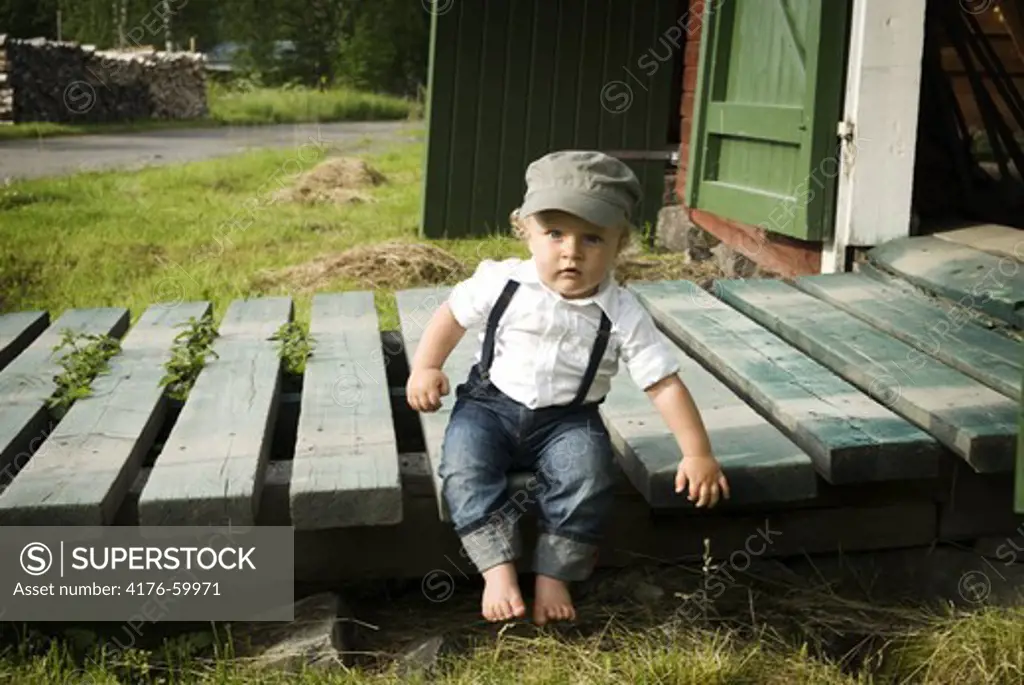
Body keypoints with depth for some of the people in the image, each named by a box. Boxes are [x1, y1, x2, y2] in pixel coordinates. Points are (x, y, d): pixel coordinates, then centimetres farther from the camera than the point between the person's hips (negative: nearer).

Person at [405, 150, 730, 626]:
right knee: (463, 468, -26)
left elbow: (663, 384, -10)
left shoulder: (623, 315, -11)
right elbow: (452, 315, 8)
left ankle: (554, 576, -15)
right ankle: (498, 570, -24)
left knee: (588, 475, -29)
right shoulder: (502, 283, -8)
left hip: (568, 420, -1)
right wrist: (425, 368, -4)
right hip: (490, 405, 1)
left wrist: (698, 454, -15)